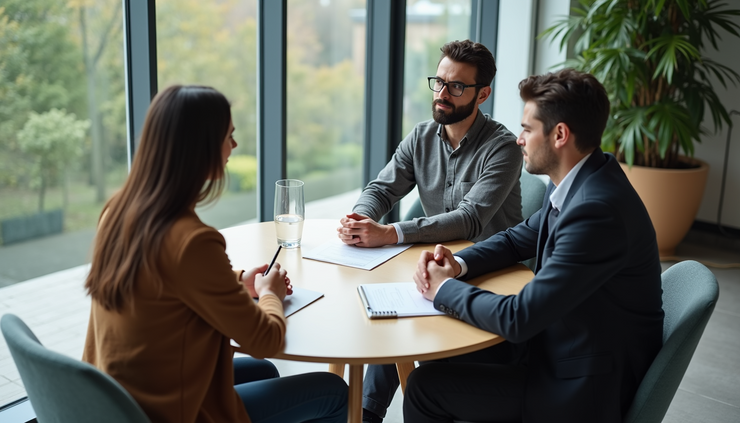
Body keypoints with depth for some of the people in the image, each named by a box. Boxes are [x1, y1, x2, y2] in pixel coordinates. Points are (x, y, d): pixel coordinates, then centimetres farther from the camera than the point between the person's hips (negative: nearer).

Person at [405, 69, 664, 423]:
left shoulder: (596, 210, -30)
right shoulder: (575, 182, 0)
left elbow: (517, 319, -29)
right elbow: (518, 239, 15)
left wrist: (445, 288, -13)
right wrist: (458, 264, -3)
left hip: (583, 391, -9)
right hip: (560, 345, 9)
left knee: (425, 387, -9)